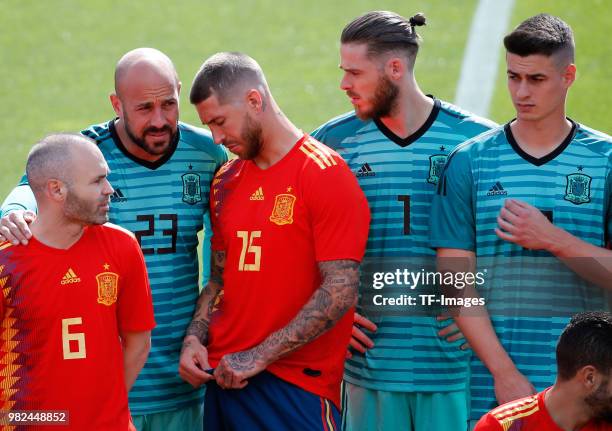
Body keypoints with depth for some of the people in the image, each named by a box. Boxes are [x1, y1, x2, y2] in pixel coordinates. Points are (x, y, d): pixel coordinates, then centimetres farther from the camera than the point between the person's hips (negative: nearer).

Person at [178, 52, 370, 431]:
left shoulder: (325, 174, -9)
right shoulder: (226, 182, 13)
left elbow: (340, 291, -15)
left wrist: (259, 357, -16)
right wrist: (195, 338, 1)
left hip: (296, 386, -6)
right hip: (226, 378, 6)